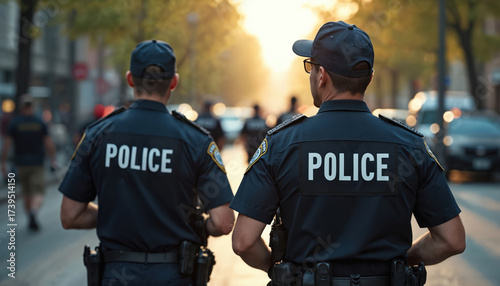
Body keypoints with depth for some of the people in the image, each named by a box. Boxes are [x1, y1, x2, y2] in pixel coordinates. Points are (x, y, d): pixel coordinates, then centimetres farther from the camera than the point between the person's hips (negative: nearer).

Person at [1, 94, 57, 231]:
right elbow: (49, 144, -3)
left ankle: (31, 220, 22)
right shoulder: (40, 123, -2)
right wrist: (53, 160, 8)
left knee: (26, 193, 16)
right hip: (37, 163, -1)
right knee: (38, 193, -4)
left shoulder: (14, 123, -3)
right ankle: (33, 212, -31)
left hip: (21, 163, 1)